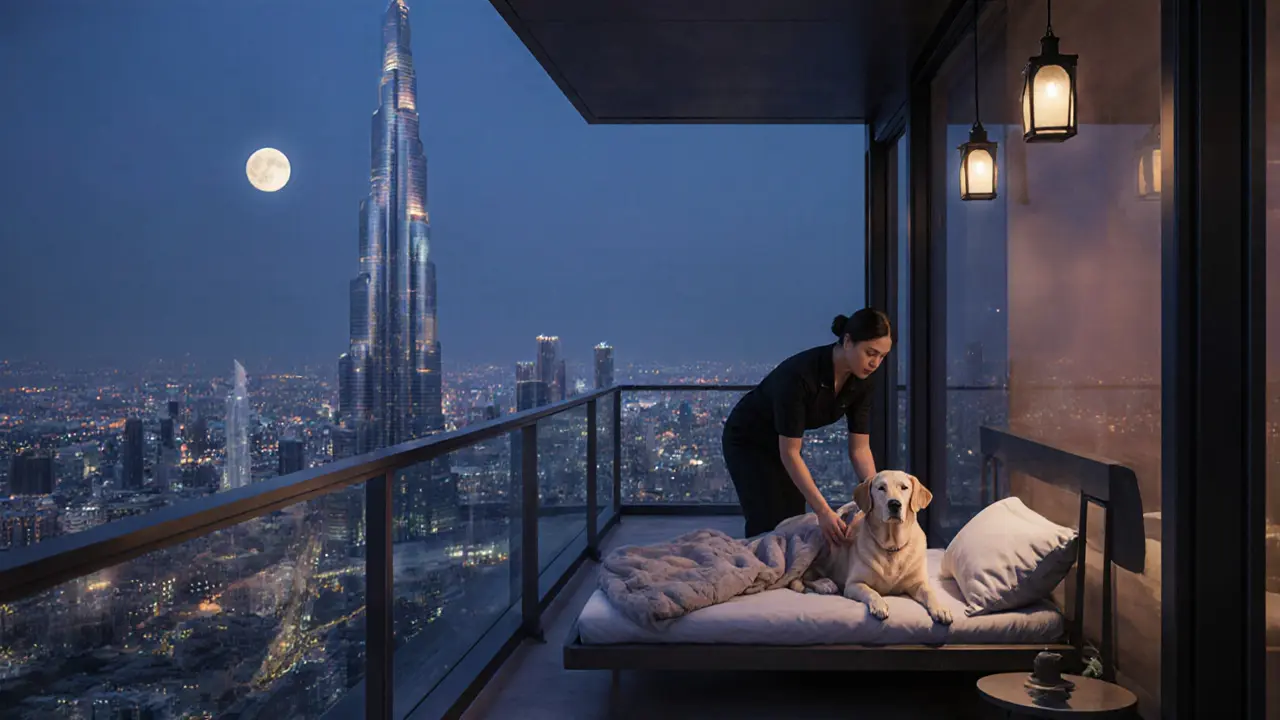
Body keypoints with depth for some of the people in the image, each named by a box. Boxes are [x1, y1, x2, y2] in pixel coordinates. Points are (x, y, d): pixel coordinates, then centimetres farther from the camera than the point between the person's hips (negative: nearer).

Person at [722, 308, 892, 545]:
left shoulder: (860, 382, -16)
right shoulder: (800, 374, -37)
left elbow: (860, 448, -10)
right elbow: (790, 453, -34)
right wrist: (823, 511, -38)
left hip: (783, 443, 7)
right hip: (747, 441, -7)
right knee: (769, 525, -10)